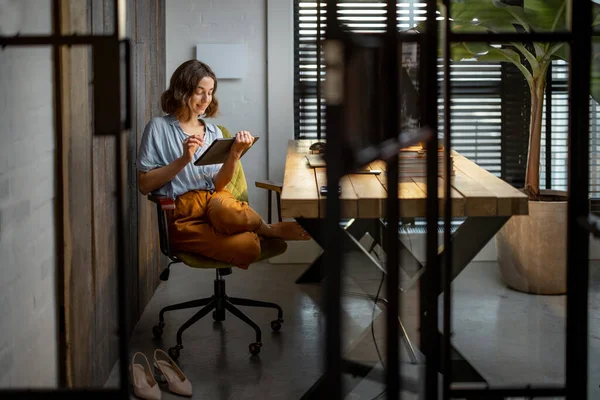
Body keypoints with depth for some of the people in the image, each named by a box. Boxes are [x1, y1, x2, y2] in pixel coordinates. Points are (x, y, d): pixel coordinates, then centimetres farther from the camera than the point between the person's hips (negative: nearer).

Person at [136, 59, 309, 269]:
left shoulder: (214, 132, 18)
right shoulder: (159, 127, 4)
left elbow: (217, 185, 8)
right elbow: (144, 184, -2)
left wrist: (234, 155, -9)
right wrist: (183, 160, -11)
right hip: (183, 214, -4)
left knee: (224, 206, -39)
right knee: (247, 245, -34)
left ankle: (265, 230, -10)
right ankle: (271, 231, -1)